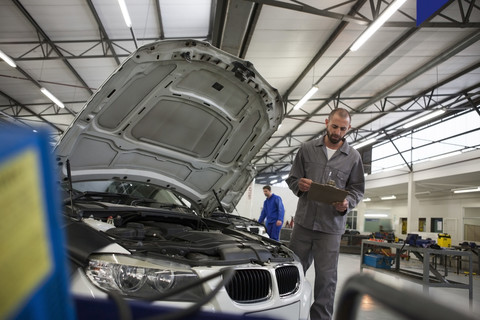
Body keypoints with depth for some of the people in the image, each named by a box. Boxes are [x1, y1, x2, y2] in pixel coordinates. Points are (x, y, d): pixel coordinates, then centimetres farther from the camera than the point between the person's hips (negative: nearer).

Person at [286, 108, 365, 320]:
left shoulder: (353, 157, 5)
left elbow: (357, 189, 10)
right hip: (303, 221, 1)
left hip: (331, 225, -1)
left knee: (326, 278, 3)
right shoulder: (307, 149, 5)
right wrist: (299, 184, -13)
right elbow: (292, 179, 10)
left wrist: (347, 203, -11)